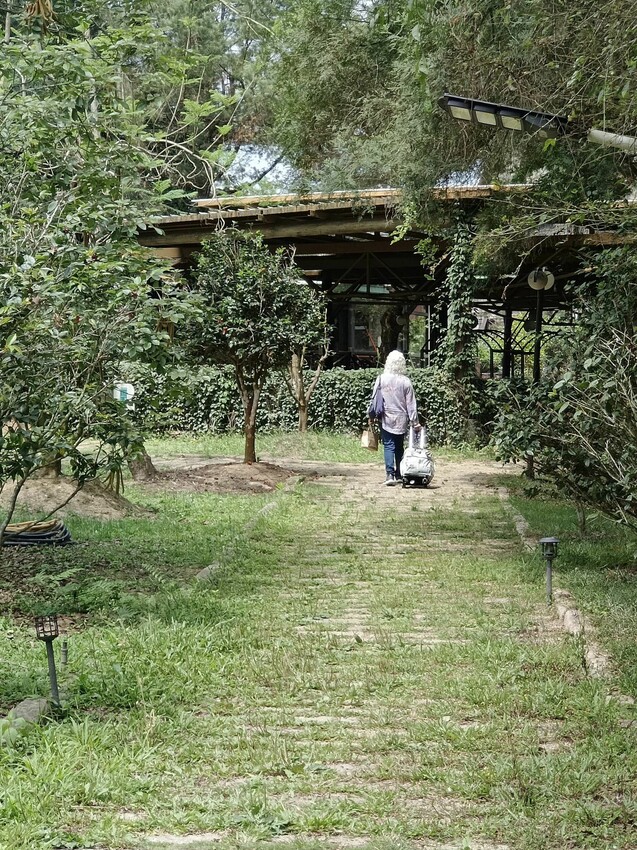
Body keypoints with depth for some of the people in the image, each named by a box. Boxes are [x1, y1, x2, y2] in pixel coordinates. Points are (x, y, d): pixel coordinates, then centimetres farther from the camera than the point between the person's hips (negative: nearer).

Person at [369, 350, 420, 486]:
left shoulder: (381, 379, -6)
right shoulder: (405, 381, -6)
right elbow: (411, 403, -3)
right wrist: (415, 421, 2)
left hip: (386, 419, -1)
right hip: (401, 419, 1)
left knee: (388, 446, -2)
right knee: (399, 447, 14)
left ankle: (390, 474, -16)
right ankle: (399, 475, 20)